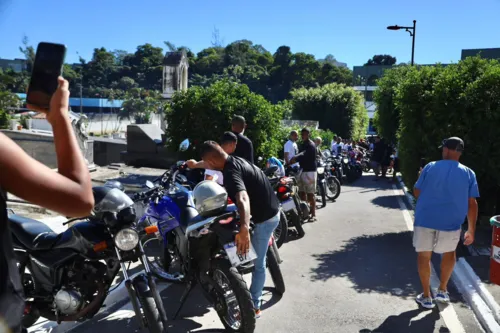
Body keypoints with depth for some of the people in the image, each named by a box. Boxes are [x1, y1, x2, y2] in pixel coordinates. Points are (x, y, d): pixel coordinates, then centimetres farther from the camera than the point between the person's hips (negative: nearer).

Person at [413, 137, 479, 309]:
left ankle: (426, 297, 18)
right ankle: (442, 290, 29)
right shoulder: (468, 173, 1)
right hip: (451, 222, 1)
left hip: (425, 219, -1)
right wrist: (471, 230, 5)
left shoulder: (430, 167, -2)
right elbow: (472, 204, -1)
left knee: (424, 256, 12)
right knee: (449, 253, 25)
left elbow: (416, 193, 2)